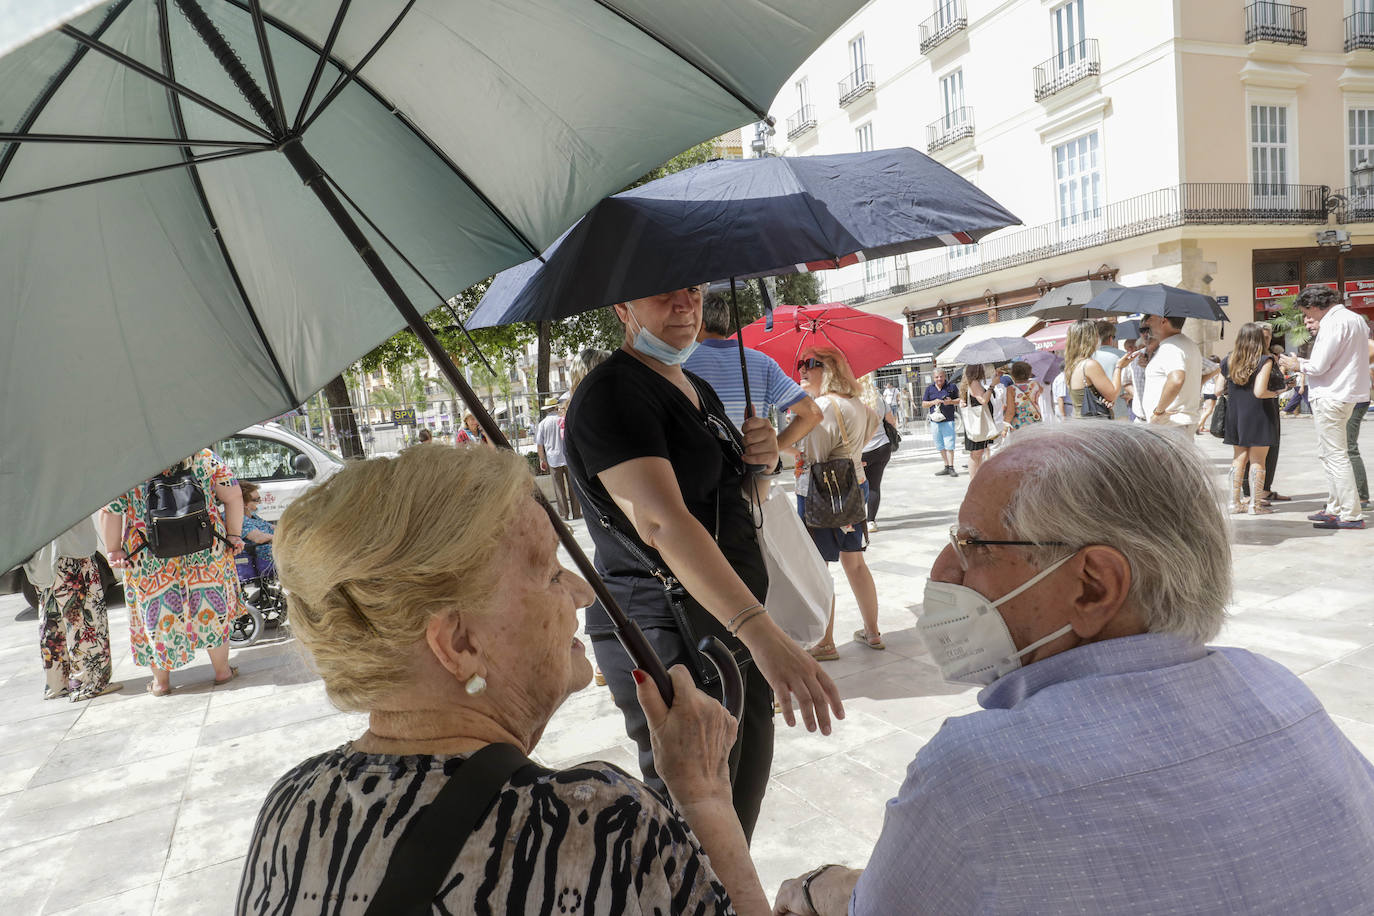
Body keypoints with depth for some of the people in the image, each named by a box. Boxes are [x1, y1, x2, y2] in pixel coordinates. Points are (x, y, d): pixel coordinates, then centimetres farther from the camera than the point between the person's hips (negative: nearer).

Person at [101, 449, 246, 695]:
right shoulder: (203, 456, -4)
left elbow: (109, 512, -7)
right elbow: (233, 496, -4)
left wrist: (113, 550, 2)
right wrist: (234, 536, 5)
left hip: (149, 562, -1)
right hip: (206, 553, 1)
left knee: (156, 617, 14)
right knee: (213, 609, 14)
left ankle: (161, 681, 25)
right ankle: (222, 671, 24)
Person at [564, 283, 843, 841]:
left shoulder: (700, 391, 14)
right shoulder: (611, 395, -16)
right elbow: (661, 520, -31)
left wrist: (760, 460, 1)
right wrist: (762, 631, -41)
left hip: (735, 626, 9)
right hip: (667, 636, -9)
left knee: (742, 803, 17)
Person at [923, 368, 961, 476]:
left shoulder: (951, 387, 4)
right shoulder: (929, 389, 10)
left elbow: (960, 400, 8)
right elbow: (923, 404, 11)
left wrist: (951, 402, -12)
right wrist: (933, 402, -7)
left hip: (948, 420, -3)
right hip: (935, 421, 3)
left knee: (949, 445, -8)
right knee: (940, 446, 7)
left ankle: (951, 468, -4)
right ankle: (947, 467, 14)